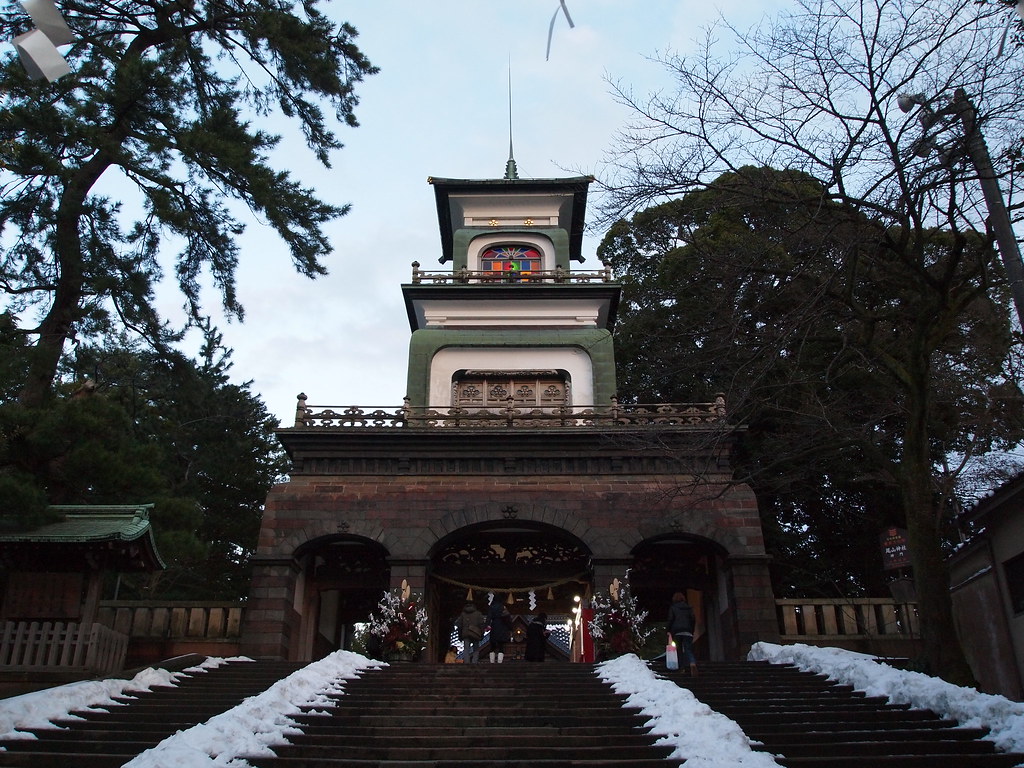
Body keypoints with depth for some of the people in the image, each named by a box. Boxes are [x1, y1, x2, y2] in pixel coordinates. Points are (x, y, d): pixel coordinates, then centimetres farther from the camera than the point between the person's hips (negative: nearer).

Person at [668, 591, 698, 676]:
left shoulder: (673, 607, 7)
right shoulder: (688, 607, 15)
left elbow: (670, 619, -2)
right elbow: (693, 619, 11)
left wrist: (669, 631, 4)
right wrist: (692, 631, 16)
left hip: (677, 632, -2)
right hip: (688, 632, 2)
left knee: (679, 650, 9)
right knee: (689, 650, -7)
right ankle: (693, 664, -32)